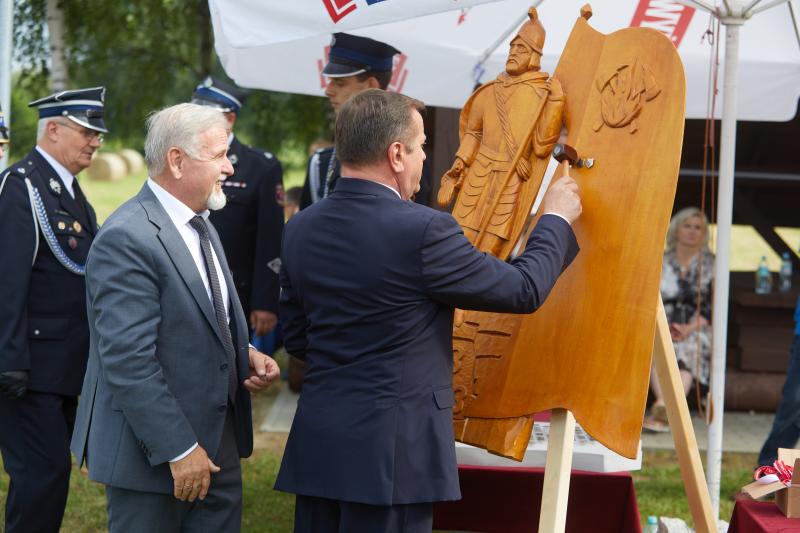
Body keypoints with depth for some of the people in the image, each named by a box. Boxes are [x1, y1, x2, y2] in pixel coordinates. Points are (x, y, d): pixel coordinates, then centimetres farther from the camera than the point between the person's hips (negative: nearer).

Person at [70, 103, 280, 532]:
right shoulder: (125, 240, -20)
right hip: (151, 455, -9)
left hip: (218, 440, 9)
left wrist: (244, 355, 3)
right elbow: (129, 361, -24)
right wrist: (179, 449, -22)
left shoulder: (200, 225, 12)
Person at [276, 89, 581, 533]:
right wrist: (556, 219, 10)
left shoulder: (299, 229, 4)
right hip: (391, 449, -6)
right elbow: (524, 289, -6)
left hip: (317, 445, 7)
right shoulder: (423, 231, -16)